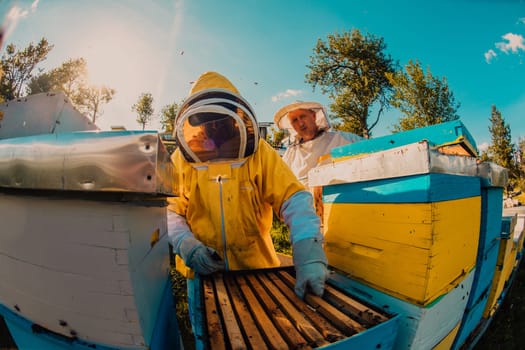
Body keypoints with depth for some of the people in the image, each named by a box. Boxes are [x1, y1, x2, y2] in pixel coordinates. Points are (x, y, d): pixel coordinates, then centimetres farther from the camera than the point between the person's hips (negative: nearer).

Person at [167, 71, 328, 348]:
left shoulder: (260, 153, -8)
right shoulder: (181, 159, -3)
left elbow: (294, 198, -17)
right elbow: (168, 211, -1)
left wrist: (308, 252, -33)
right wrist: (188, 247, -20)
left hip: (257, 270, 0)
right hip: (204, 274, 1)